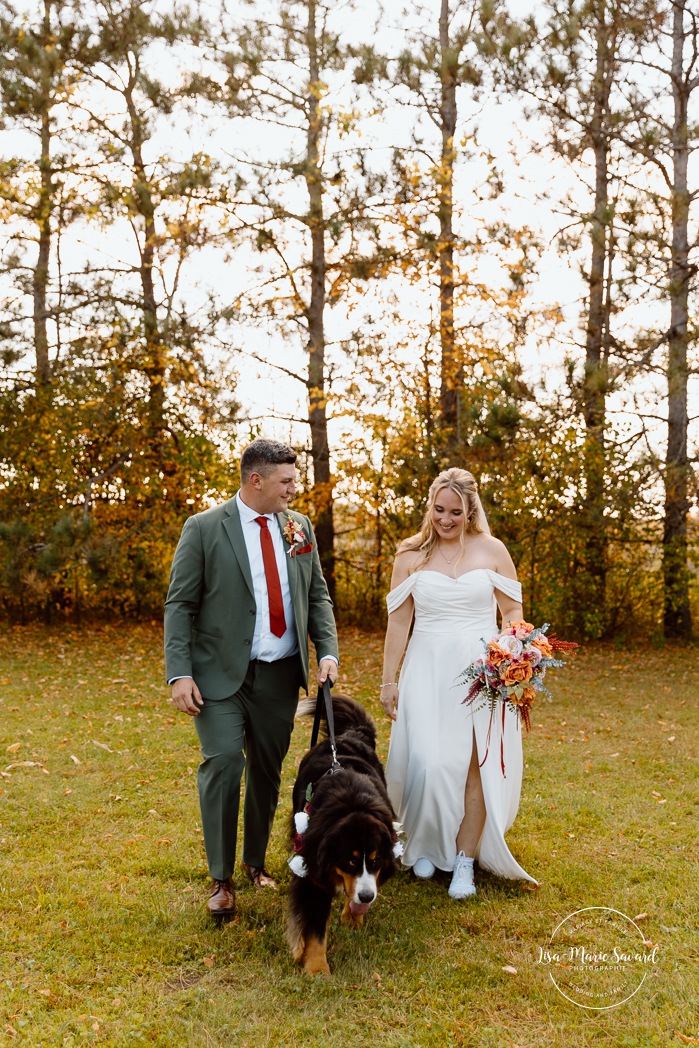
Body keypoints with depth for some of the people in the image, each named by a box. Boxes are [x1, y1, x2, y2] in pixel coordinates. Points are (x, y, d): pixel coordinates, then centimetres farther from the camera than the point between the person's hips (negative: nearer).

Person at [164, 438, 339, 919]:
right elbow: (180, 605, -6)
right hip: (221, 673, -4)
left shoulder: (300, 527, 7)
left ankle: (257, 862, 31)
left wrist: (328, 652, -2)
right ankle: (222, 878, 5)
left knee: (268, 770, 11)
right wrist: (180, 673, -13)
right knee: (223, 763, -12)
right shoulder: (204, 528, -6)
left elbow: (317, 596, 11)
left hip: (281, 674, 4)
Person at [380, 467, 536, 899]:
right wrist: (389, 680, 4)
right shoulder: (411, 555, 3)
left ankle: (464, 860, 13)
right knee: (427, 764, -3)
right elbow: (399, 621, 5)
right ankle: (424, 845, 23)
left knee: (476, 767, 0)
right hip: (428, 673, 0)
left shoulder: (492, 550, 2)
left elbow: (513, 611, 5)